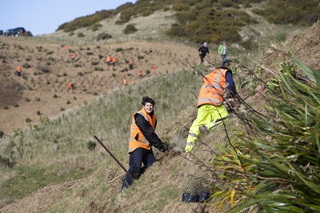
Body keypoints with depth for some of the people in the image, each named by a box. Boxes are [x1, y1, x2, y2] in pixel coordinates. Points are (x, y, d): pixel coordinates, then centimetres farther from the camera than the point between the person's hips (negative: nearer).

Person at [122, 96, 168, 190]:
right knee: (136, 167, -20)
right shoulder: (140, 117, -17)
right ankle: (125, 186, -8)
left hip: (147, 146, 9)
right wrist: (160, 145, -17)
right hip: (137, 145, -9)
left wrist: (161, 144, 5)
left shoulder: (153, 117, 12)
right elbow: (149, 133, -19)